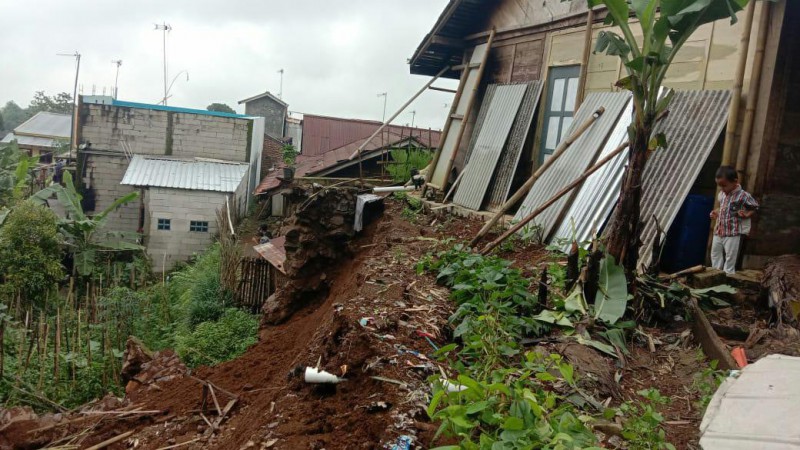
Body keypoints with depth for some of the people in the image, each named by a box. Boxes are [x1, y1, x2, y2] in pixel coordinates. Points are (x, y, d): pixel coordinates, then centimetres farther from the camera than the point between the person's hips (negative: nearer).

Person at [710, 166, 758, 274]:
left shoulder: (743, 196, -14)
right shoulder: (721, 194, 7)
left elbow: (755, 207, -5)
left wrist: (747, 215, -21)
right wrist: (716, 213, 7)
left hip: (733, 234, -7)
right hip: (718, 233, 7)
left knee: (730, 260, 2)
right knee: (715, 257, 15)